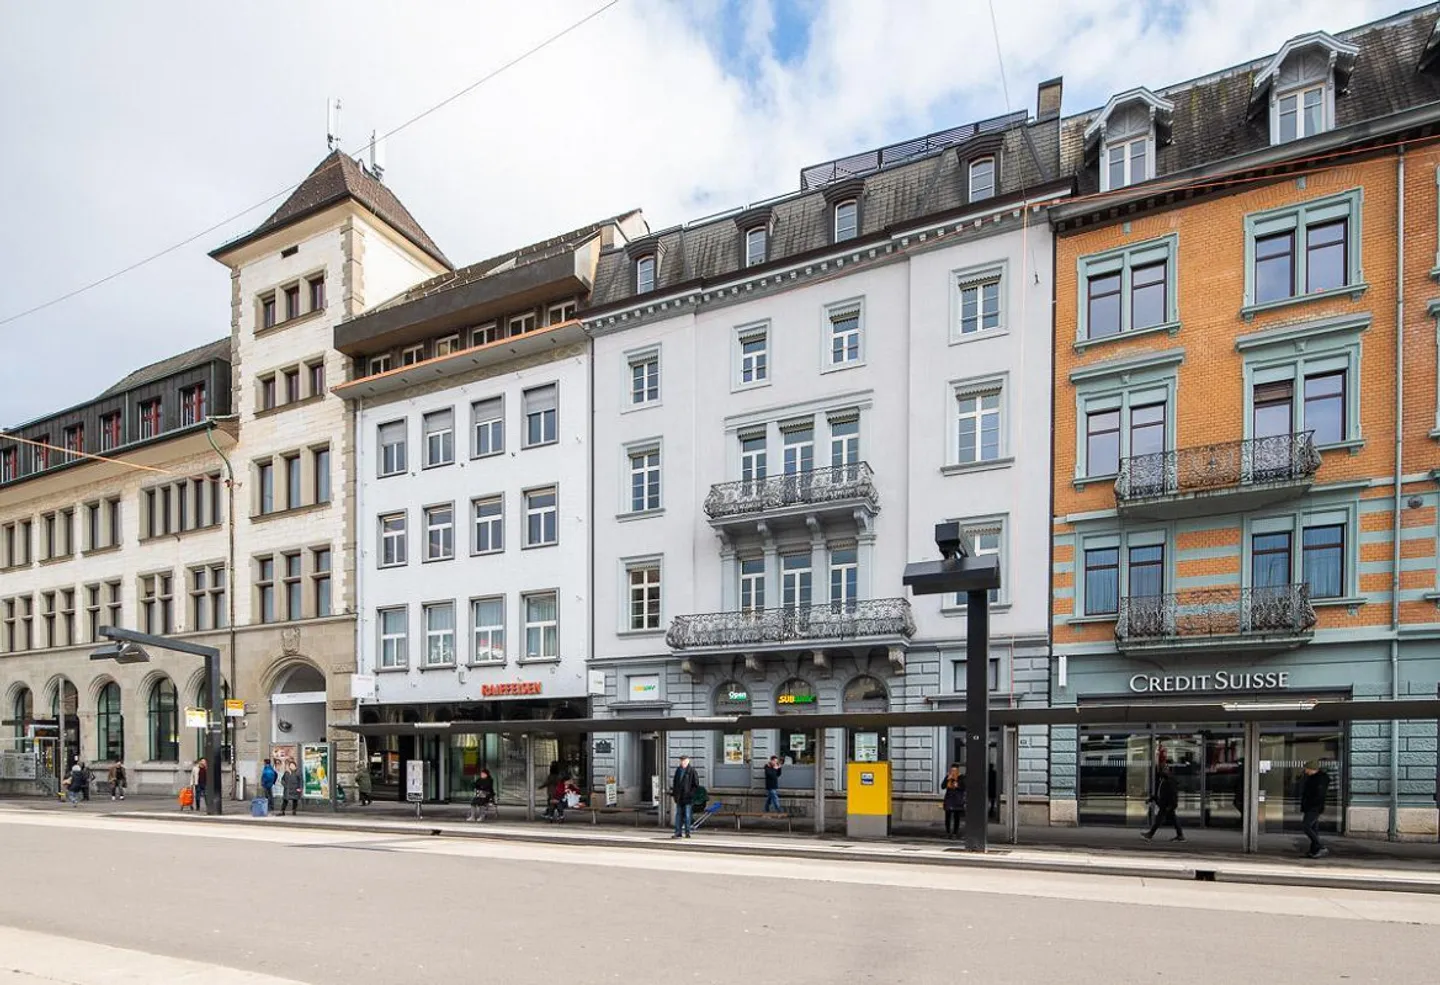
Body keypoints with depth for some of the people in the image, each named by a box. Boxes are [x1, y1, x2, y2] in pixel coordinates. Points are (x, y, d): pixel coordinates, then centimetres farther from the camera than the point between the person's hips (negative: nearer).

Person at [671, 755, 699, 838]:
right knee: (678, 814, 8)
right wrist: (673, 794, 13)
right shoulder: (678, 770, 11)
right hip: (679, 796, 5)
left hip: (688, 797, -5)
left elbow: (696, 783, -6)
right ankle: (678, 832, 13)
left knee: (687, 815, -2)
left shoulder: (691, 770, -6)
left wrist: (692, 792, -12)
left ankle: (687, 832, 6)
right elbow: (675, 782, 17)